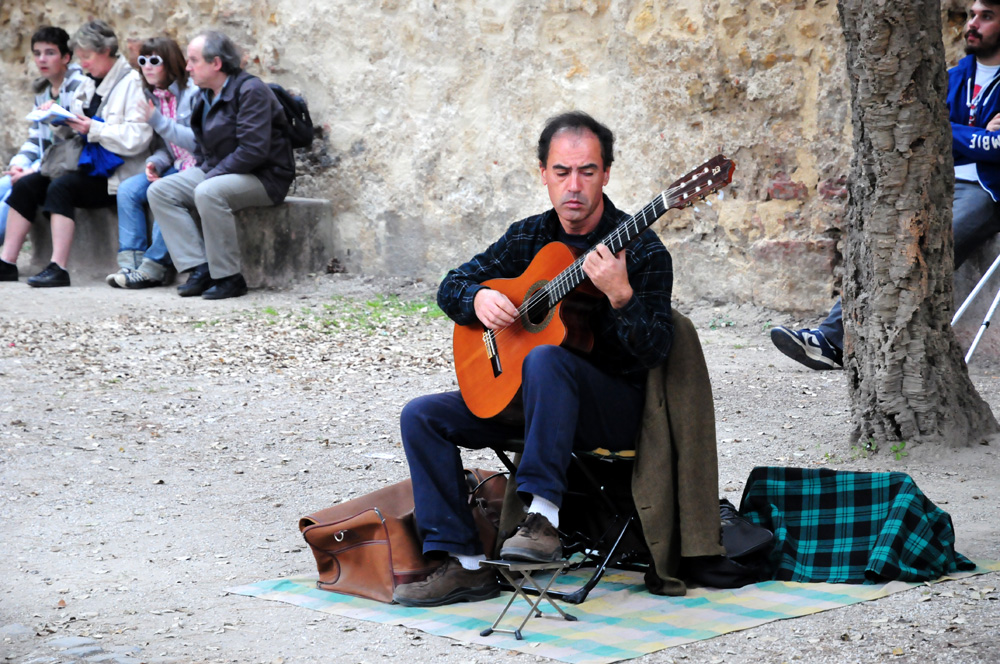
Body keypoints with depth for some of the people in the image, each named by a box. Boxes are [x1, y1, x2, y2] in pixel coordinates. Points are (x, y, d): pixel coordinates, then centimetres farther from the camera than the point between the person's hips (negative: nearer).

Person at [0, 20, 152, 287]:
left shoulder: (132, 84, -11)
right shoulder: (90, 85, 17)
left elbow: (137, 139, -22)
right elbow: (79, 134, 23)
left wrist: (93, 129, -23)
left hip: (115, 174, -9)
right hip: (87, 166, 9)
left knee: (61, 186, -30)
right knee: (26, 184, -5)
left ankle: (58, 268, -32)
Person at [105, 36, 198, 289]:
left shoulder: (193, 93, -13)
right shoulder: (155, 96, 13)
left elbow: (198, 141, -20)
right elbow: (165, 146, 17)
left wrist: (159, 121, -22)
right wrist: (155, 163, -6)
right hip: (176, 166, 8)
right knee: (127, 189, -9)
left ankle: (153, 268, -24)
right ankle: (131, 262, -15)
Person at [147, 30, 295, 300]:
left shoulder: (251, 90, -16)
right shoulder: (205, 95, 12)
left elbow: (253, 150, -24)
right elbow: (202, 147, 23)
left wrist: (211, 176, -22)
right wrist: (202, 172, 2)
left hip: (264, 178, -9)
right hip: (217, 172, 9)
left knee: (208, 193, -36)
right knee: (159, 190, -6)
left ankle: (229, 278, -25)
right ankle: (200, 269, -13)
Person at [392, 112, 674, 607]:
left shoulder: (641, 250, -11)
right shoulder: (529, 237, 6)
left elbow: (655, 352, -18)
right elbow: (451, 285, 14)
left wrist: (620, 295, -36)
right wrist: (479, 299, -10)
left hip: (616, 407, -6)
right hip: (522, 395, 6)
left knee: (545, 359, -38)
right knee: (423, 416, -11)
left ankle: (544, 518, -38)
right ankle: (463, 564, -15)